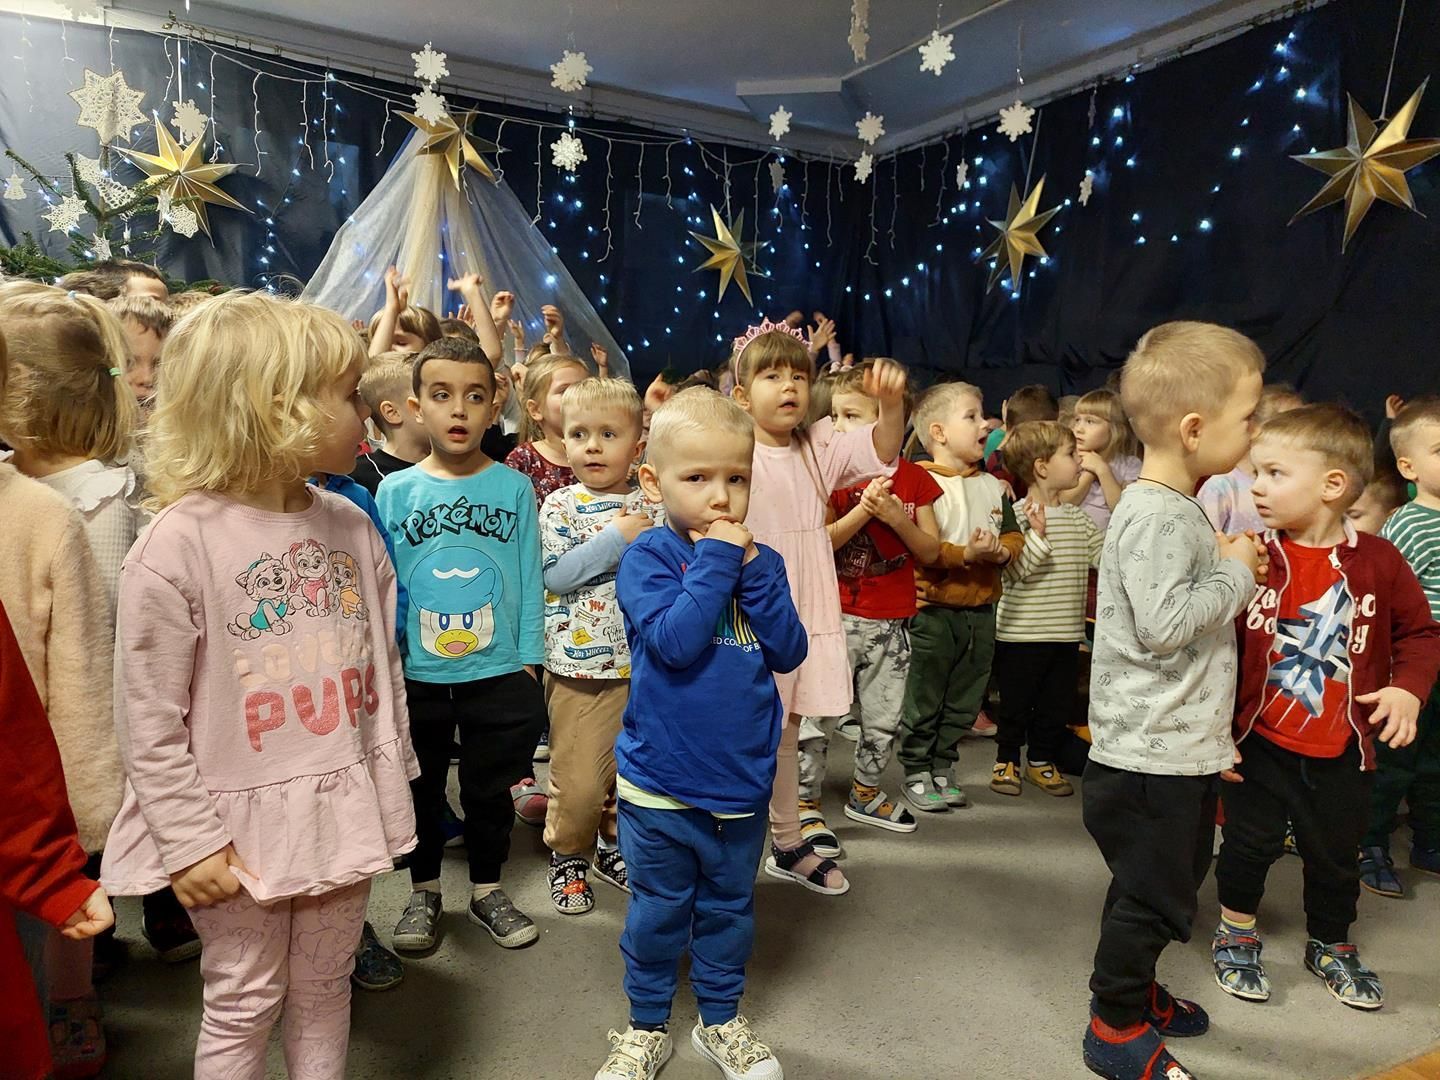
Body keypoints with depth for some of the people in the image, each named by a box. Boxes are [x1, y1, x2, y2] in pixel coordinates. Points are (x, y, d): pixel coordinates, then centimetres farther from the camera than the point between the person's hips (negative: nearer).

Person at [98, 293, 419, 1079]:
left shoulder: (350, 526, 0)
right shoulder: (177, 544, -17)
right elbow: (149, 719, -13)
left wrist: (392, 776, 11)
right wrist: (188, 840, -10)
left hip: (341, 809, 5)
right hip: (241, 825, -4)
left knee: (324, 991, 20)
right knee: (244, 1005, 14)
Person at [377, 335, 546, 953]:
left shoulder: (514, 488, -4)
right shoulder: (395, 491, -4)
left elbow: (529, 578, -2)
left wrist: (528, 660, -3)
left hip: (497, 673, 0)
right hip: (416, 677, 1)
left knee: (489, 789, 15)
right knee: (420, 791, 17)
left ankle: (486, 890, 36)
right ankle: (423, 891, 39)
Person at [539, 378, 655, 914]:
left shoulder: (650, 506, 4)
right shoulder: (561, 506, -7)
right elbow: (555, 575, -17)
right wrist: (616, 539, -21)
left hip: (643, 664, 4)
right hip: (582, 667, -4)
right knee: (580, 778, 4)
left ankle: (615, 846, 38)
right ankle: (567, 855, 28)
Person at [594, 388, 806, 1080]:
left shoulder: (757, 562, 1)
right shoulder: (648, 557, -12)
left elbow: (789, 652, -8)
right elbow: (674, 641, -28)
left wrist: (753, 571, -18)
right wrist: (715, 560, -23)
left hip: (742, 782, 4)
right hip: (659, 784, -3)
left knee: (729, 909, 21)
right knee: (657, 913, 15)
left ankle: (721, 1020, 43)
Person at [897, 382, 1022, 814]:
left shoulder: (992, 485, 11)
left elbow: (1014, 535, 13)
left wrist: (1001, 551, -8)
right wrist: (965, 554, -23)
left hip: (980, 610, 7)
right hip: (933, 609, -6)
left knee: (963, 701, 15)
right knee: (924, 699, 5)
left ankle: (943, 767, 29)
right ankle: (916, 773, 18)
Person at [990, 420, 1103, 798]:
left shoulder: (1077, 518, 7)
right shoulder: (1017, 516, -13)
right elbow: (1013, 572, -20)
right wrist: (1036, 534, -28)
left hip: (1066, 632, 6)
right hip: (1021, 634, -6)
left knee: (1056, 703, 15)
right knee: (1016, 703, 10)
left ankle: (1042, 761, 32)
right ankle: (1006, 760, 27)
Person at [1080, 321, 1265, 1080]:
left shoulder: (1175, 508, 10)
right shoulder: (1156, 516, -22)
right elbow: (1164, 621, -30)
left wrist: (1227, 565, 9)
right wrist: (1235, 572, -17)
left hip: (1177, 748, 10)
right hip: (1150, 756, -10)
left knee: (1163, 885, 24)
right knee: (1154, 895, 5)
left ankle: (1131, 989, 43)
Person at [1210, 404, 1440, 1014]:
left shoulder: (1378, 561, -8)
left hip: (1344, 750, 2)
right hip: (1259, 743, -1)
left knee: (1335, 855, 18)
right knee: (1249, 845, 11)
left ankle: (1331, 946, 43)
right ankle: (1235, 935, 34)